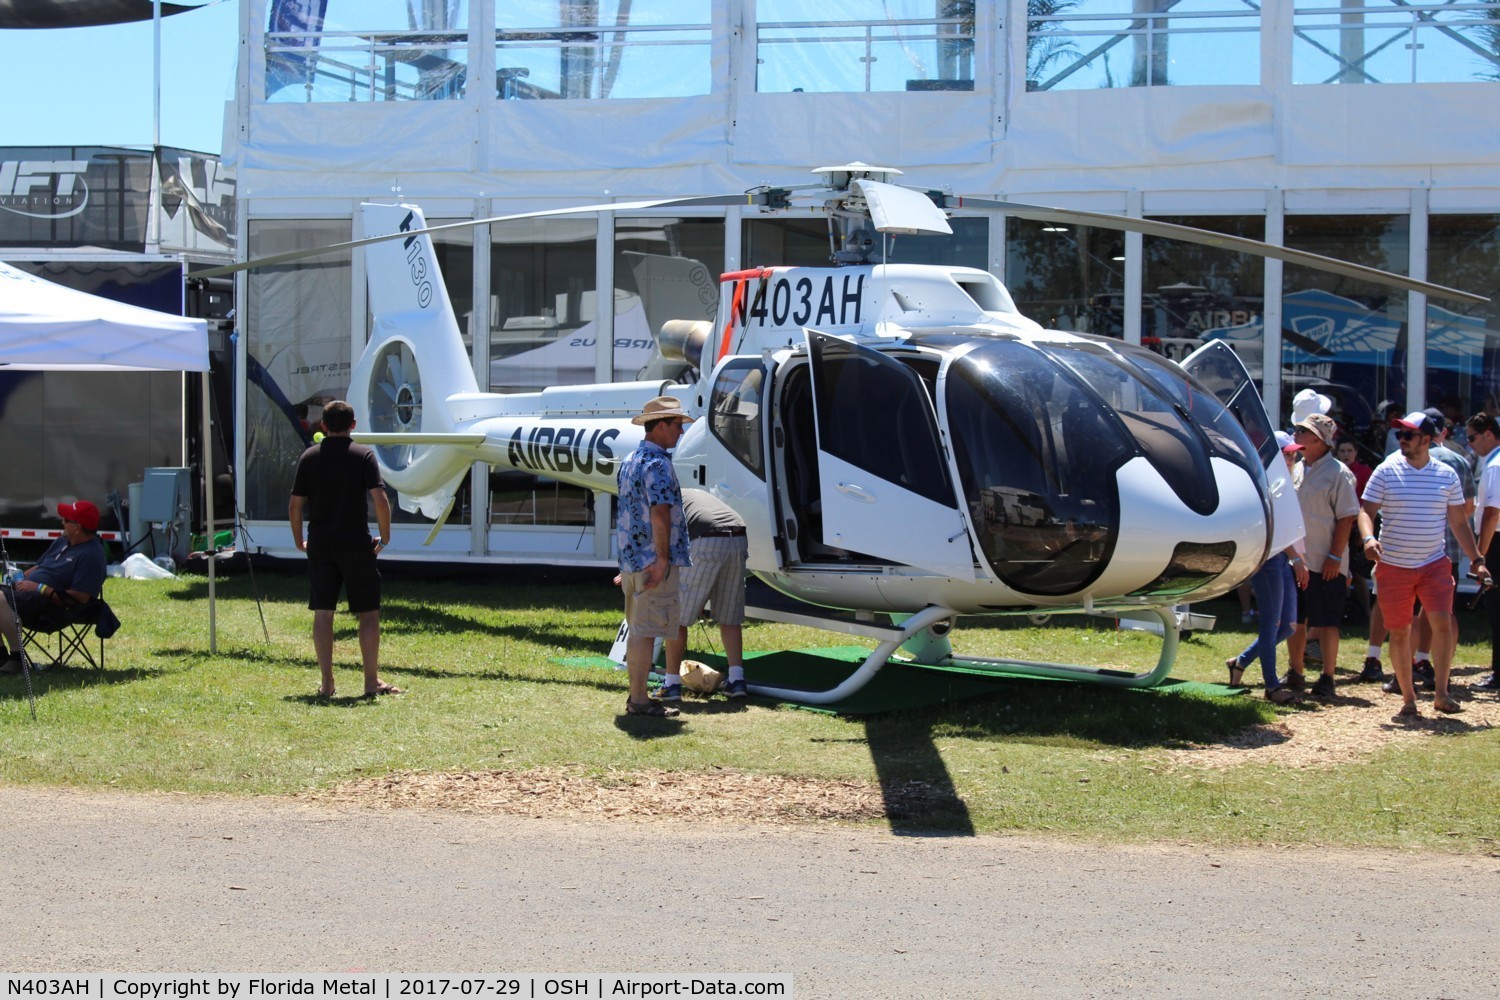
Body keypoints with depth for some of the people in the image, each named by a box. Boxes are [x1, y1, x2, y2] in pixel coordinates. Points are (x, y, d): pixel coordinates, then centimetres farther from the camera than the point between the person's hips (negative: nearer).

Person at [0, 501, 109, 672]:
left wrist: (40, 588, -19)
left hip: (53, 607, -10)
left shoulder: (91, 555, -13)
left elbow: (80, 597, -21)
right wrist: (21, 578, 7)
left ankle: (17, 656, -25)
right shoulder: (62, 541, 18)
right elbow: (39, 567, 29)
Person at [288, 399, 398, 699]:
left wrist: (299, 540, 16)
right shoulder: (363, 455, -4)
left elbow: (295, 505, 3)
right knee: (368, 613, 6)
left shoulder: (310, 456, 3)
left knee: (322, 613, 6)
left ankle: (327, 683, 5)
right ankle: (372, 682, 7)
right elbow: (380, 500, -14)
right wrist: (384, 538, -1)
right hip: (356, 545, -2)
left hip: (320, 545, 2)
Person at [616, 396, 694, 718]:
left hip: (631, 559, 10)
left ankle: (638, 696, 21)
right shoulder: (657, 464, -15)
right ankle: (639, 700, -4)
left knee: (638, 629, 15)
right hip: (654, 562, -10)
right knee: (646, 630, -6)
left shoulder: (630, 461, 16)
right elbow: (660, 513, -26)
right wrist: (662, 559, -22)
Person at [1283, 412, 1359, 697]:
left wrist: (1335, 556, -16)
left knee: (1326, 623, -1)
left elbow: (1346, 518, -12)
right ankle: (1295, 673, 23)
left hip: (1324, 565, -7)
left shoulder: (1338, 473, -9)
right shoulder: (1297, 470, 13)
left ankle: (1327, 678, 6)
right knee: (1294, 620, 12)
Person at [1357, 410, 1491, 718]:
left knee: (1443, 623, -14)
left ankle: (1441, 693, -5)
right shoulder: (1385, 472, -2)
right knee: (1399, 632, 4)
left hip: (1435, 565, 0)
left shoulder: (1447, 475, 3)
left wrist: (1477, 561, 5)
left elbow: (1459, 523, 9)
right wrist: (1368, 538, -24)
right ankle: (1408, 698, 15)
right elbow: (1366, 511, -4)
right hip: (1393, 566, 0)